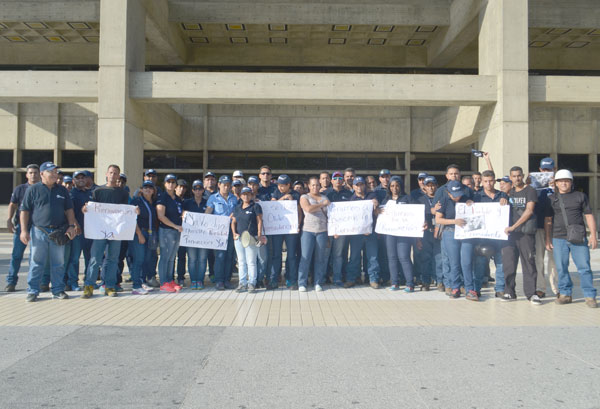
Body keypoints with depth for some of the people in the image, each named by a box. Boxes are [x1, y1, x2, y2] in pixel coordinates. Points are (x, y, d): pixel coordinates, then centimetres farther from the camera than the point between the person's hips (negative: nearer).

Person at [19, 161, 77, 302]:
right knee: (36, 263, 0)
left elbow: (69, 210, 14)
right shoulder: (33, 189, 2)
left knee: (58, 263, 6)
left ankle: (58, 290, 15)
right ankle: (32, 291, 10)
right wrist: (24, 230, -6)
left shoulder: (62, 190, 12)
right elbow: (24, 211, 1)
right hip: (39, 231, -3)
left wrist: (71, 225, 1)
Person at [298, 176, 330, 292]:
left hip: (322, 231, 3)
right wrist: (322, 204, -5)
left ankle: (318, 283, 11)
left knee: (321, 258, 3)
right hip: (308, 231, -3)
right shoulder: (304, 197, 6)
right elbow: (308, 209, -14)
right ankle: (302, 283, 1)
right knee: (305, 257, -5)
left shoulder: (325, 198, 17)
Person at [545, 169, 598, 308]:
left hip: (579, 238, -1)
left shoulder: (580, 196, 9)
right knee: (561, 268, 3)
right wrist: (548, 239, 5)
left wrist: (593, 235, -1)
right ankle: (565, 294, 14)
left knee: (584, 267, -4)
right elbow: (548, 220, 10)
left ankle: (590, 296, 4)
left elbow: (589, 216, 7)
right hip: (559, 239, 1)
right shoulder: (551, 199, 11)